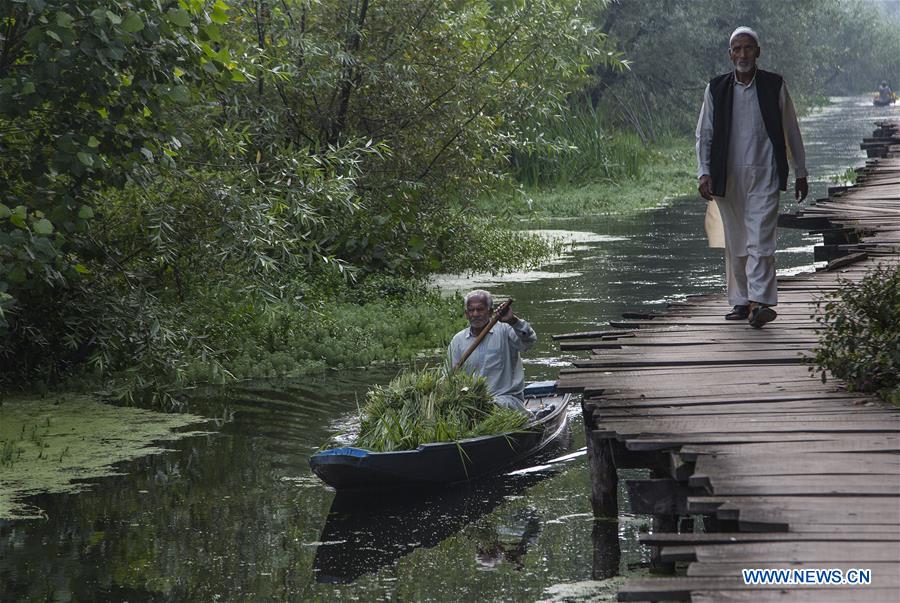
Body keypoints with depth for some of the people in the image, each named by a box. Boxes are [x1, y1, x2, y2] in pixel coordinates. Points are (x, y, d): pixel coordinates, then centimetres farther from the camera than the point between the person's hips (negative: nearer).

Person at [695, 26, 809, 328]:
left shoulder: (774, 86, 4)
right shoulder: (716, 88, 6)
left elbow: (791, 131, 10)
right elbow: (704, 134, 8)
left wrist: (801, 173, 12)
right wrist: (704, 173, -3)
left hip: (764, 176, -2)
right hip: (728, 177, 2)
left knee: (760, 240, -13)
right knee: (735, 243, 8)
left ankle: (760, 302, -19)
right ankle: (741, 302, 16)